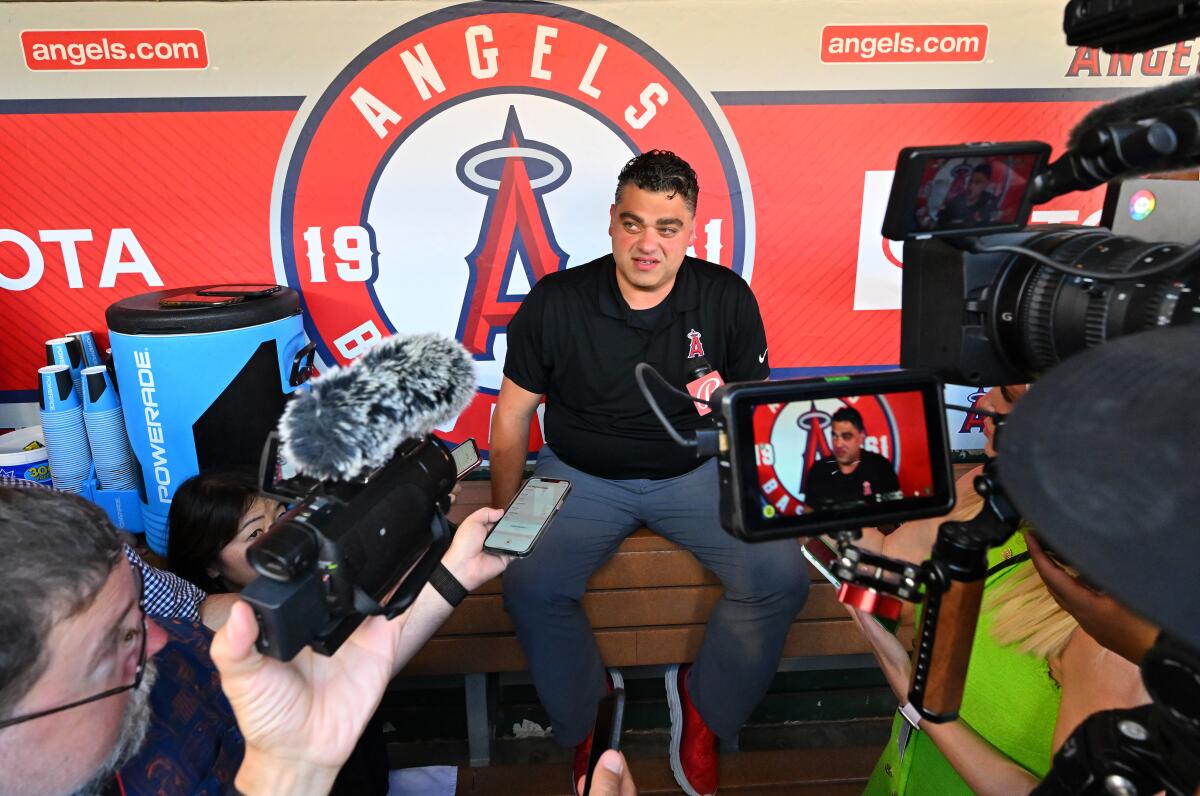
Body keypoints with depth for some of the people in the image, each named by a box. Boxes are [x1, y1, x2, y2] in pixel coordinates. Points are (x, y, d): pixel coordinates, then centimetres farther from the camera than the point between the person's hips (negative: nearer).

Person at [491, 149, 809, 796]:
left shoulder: (726, 297, -5)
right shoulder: (555, 301, -8)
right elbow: (514, 411, 0)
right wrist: (505, 515, -7)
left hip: (694, 473, 1)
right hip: (581, 476, 0)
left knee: (781, 578, -18)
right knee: (528, 586, -25)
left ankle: (702, 707, 11)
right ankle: (586, 721, 8)